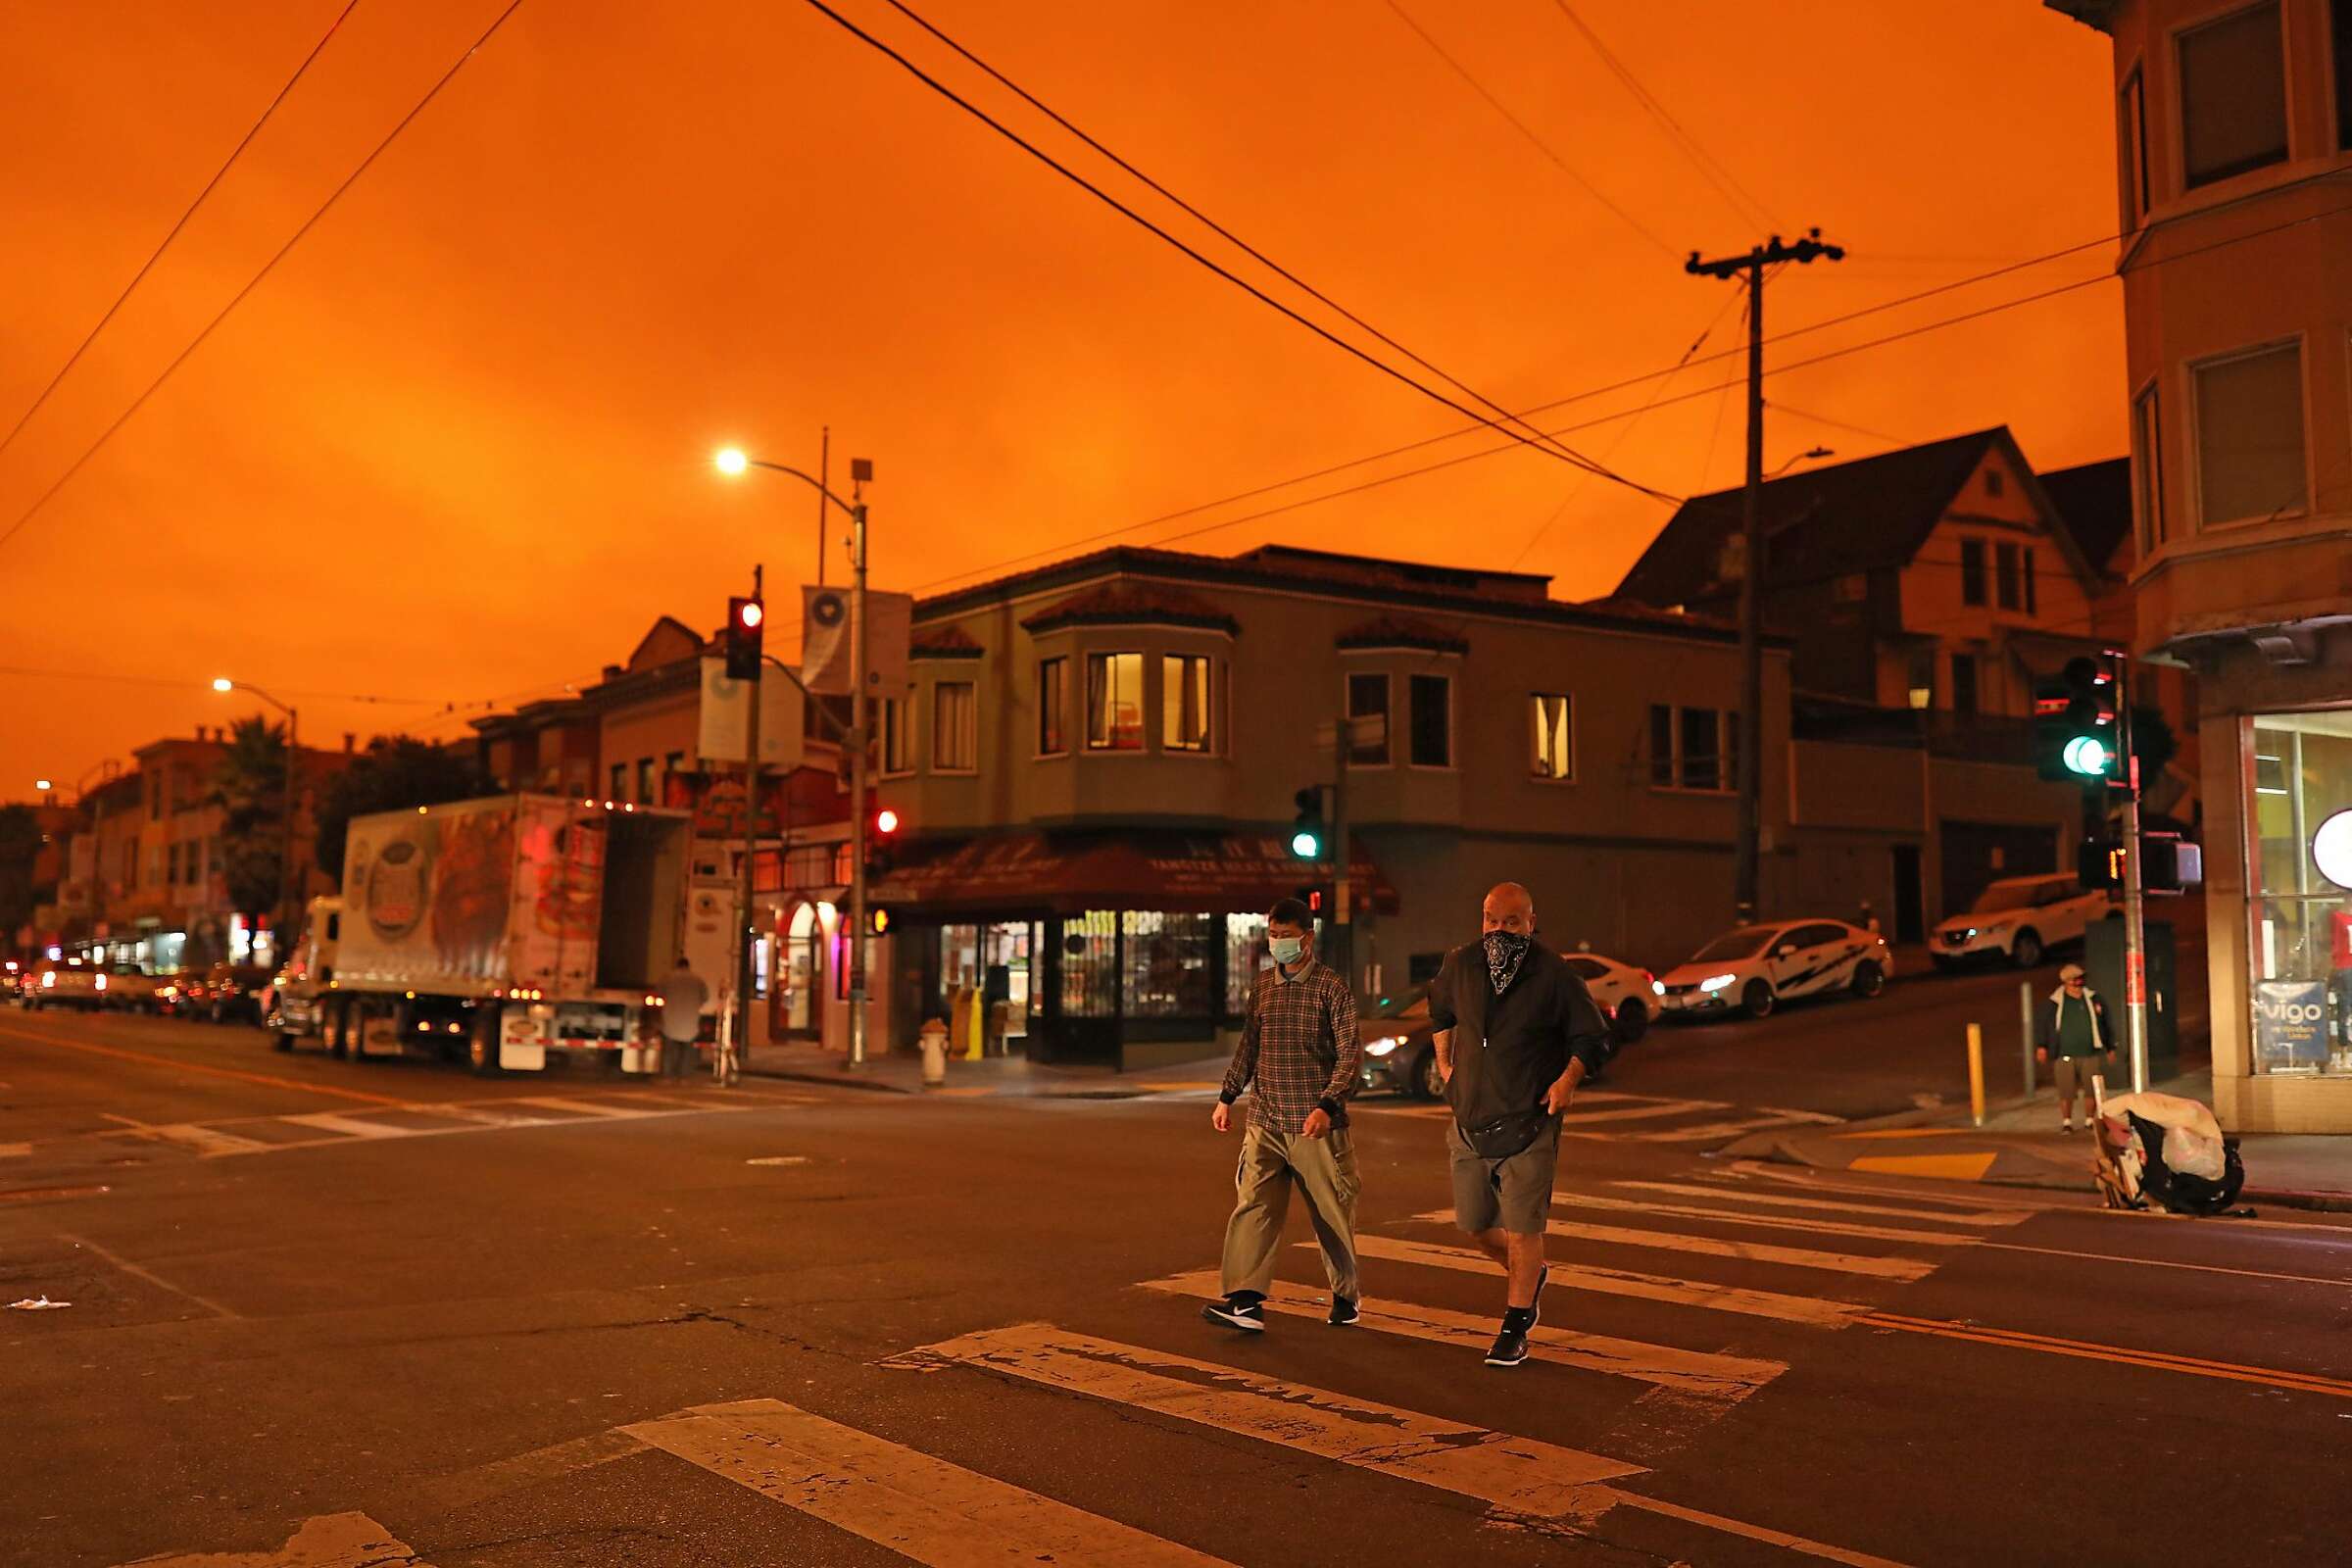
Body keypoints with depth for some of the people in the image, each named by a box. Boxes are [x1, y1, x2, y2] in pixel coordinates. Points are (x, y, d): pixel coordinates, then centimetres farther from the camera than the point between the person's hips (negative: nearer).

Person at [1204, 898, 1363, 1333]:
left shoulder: (1332, 988, -6)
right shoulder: (1263, 984, 10)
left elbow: (1350, 1054, -11)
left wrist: (1327, 1106, -22)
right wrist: (1227, 1097, 17)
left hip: (1317, 1125, -4)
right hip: (1266, 1122, 4)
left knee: (1333, 1214, 8)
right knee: (1253, 1206, -9)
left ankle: (1346, 1294, 27)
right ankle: (1245, 1300, -12)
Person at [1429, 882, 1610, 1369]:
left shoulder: (1554, 975, -10)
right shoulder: (1461, 964, 2)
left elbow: (1593, 1037, -2)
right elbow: (1439, 1007, 24)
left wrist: (1569, 1077, -19)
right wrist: (1444, 1062, 18)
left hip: (1529, 1123, -4)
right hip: (1471, 1122, 5)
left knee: (1522, 1228, -4)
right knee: (1474, 1224, 11)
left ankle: (1515, 1328, 11)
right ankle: (1528, 1277, 40)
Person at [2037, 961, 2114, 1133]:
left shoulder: (2093, 999, 6)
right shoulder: (2055, 1002, -1)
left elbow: (2105, 1024, 15)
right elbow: (2045, 1025, 6)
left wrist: (2110, 1047, 19)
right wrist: (2042, 1046, 0)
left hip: (2090, 1054, 2)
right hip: (2065, 1055, -2)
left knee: (2091, 1090, 4)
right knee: (2066, 1092, 0)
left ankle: (2090, 1120, 20)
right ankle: (2067, 1122, 14)